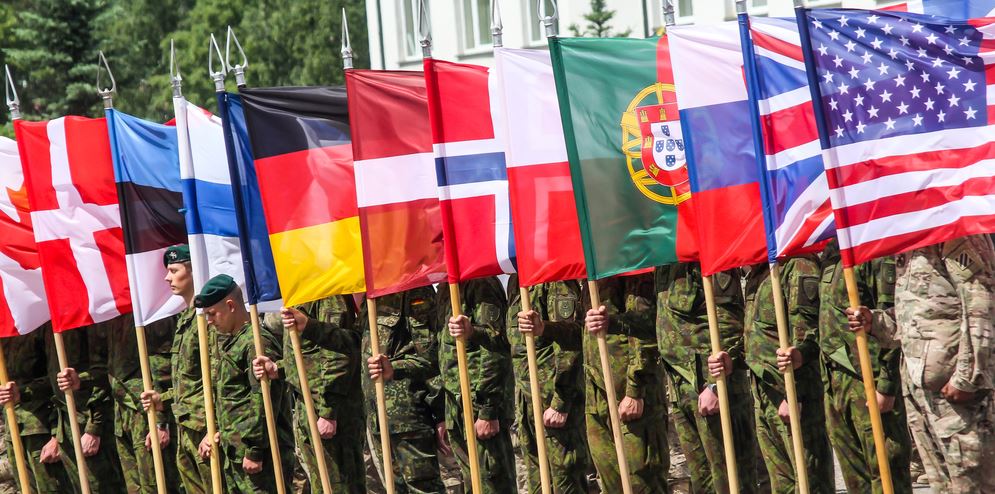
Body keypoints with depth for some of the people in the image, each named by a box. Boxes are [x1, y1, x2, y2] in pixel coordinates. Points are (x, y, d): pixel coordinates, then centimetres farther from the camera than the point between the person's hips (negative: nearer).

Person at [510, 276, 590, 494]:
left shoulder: (555, 277, -11)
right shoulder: (517, 280, 16)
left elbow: (570, 339, -17)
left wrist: (560, 402, -20)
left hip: (551, 395, -9)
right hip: (527, 400, 9)